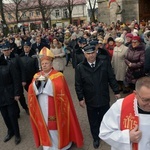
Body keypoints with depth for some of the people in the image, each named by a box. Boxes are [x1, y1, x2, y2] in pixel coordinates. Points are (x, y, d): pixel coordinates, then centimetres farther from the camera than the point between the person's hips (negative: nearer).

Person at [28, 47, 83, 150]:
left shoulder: (58, 75, -6)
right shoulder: (37, 76, 8)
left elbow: (60, 89, -20)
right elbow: (32, 91, 0)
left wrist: (48, 81, -27)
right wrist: (35, 82, -19)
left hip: (54, 107, -4)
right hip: (42, 107, 4)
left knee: (56, 125, 6)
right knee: (45, 125, 12)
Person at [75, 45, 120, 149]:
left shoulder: (105, 63, -8)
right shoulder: (80, 67, -8)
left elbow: (112, 79, -2)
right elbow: (78, 85, -5)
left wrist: (116, 91, 0)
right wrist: (80, 98, -6)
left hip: (104, 98, 1)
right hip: (90, 100, 0)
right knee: (93, 121, 16)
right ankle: (96, 138, 38)